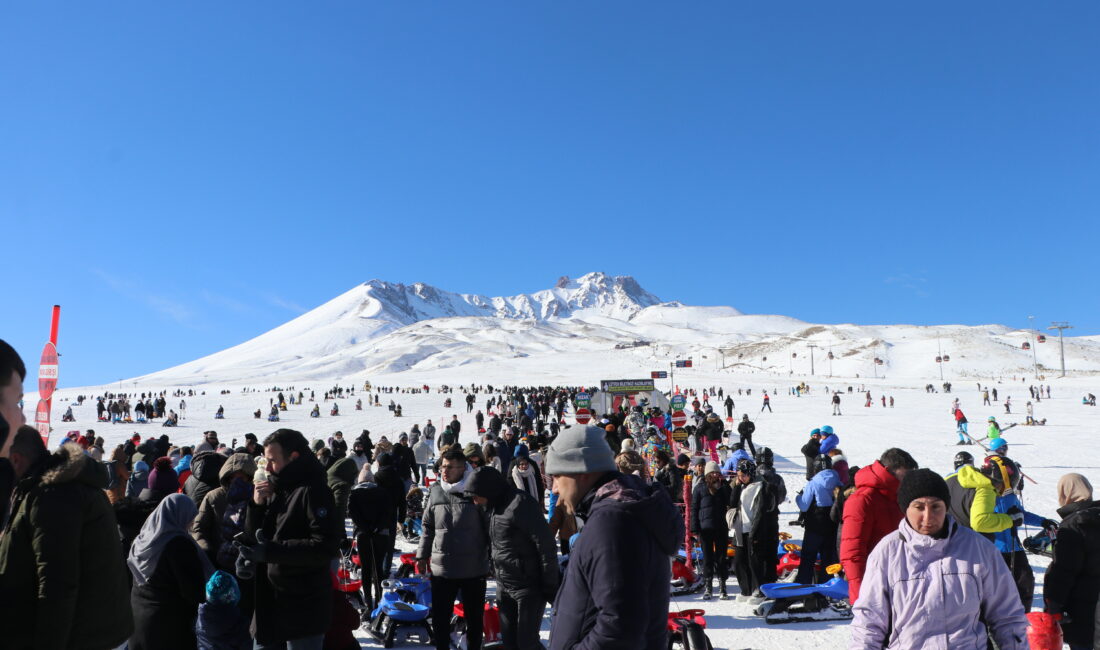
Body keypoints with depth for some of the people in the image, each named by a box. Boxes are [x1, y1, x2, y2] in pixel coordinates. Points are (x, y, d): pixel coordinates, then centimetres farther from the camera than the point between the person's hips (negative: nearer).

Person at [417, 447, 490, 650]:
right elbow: (427, 526, 13)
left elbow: (491, 527, -4)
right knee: (439, 617, 12)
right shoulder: (436, 492, 2)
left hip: (473, 568, -3)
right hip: (441, 568, 3)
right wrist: (422, 555, 10)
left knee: (474, 617, 13)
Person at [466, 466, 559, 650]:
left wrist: (551, 587, -16)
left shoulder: (521, 504, -21)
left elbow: (546, 545, -21)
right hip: (505, 587, 9)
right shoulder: (494, 506, 7)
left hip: (529, 587, -9)